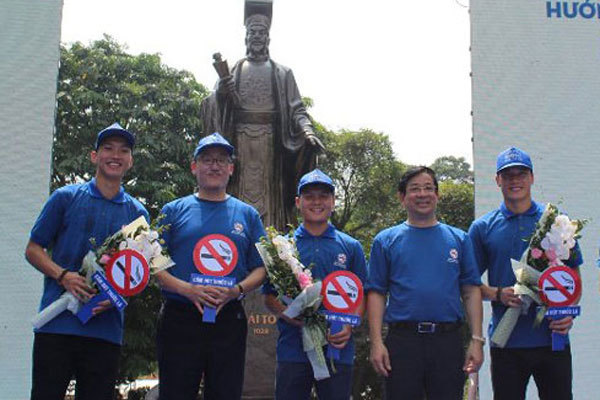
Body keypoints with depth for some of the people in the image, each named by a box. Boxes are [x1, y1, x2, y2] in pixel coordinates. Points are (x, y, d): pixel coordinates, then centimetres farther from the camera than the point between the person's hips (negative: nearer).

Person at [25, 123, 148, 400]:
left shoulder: (137, 213, 12)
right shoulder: (66, 197, 6)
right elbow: (33, 249, 6)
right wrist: (63, 276, -13)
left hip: (106, 330, 2)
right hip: (57, 323, -2)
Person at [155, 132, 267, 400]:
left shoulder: (247, 215, 12)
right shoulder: (174, 211, 8)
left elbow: (261, 268, 10)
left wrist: (236, 290, -11)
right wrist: (187, 289, -16)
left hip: (229, 320, 2)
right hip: (180, 319, -1)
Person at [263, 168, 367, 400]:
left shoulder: (351, 247, 10)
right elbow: (270, 298, 4)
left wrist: (349, 327, -10)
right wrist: (300, 321, -13)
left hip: (338, 350, 1)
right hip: (293, 349, -1)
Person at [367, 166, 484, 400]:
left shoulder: (458, 239, 11)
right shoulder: (386, 240, 8)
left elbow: (471, 292, 8)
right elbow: (376, 293, 3)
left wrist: (477, 340, -1)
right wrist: (376, 342, -6)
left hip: (448, 340, 1)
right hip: (402, 341, -1)